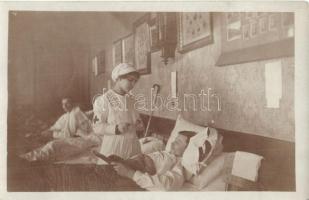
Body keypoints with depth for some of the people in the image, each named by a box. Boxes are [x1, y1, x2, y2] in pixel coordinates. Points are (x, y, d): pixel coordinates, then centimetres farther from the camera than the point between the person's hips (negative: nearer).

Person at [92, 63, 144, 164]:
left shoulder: (131, 100, 9)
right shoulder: (103, 100, -8)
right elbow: (97, 127, -9)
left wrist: (138, 124, 0)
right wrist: (116, 128, -24)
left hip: (132, 145, 5)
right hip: (113, 146, -5)